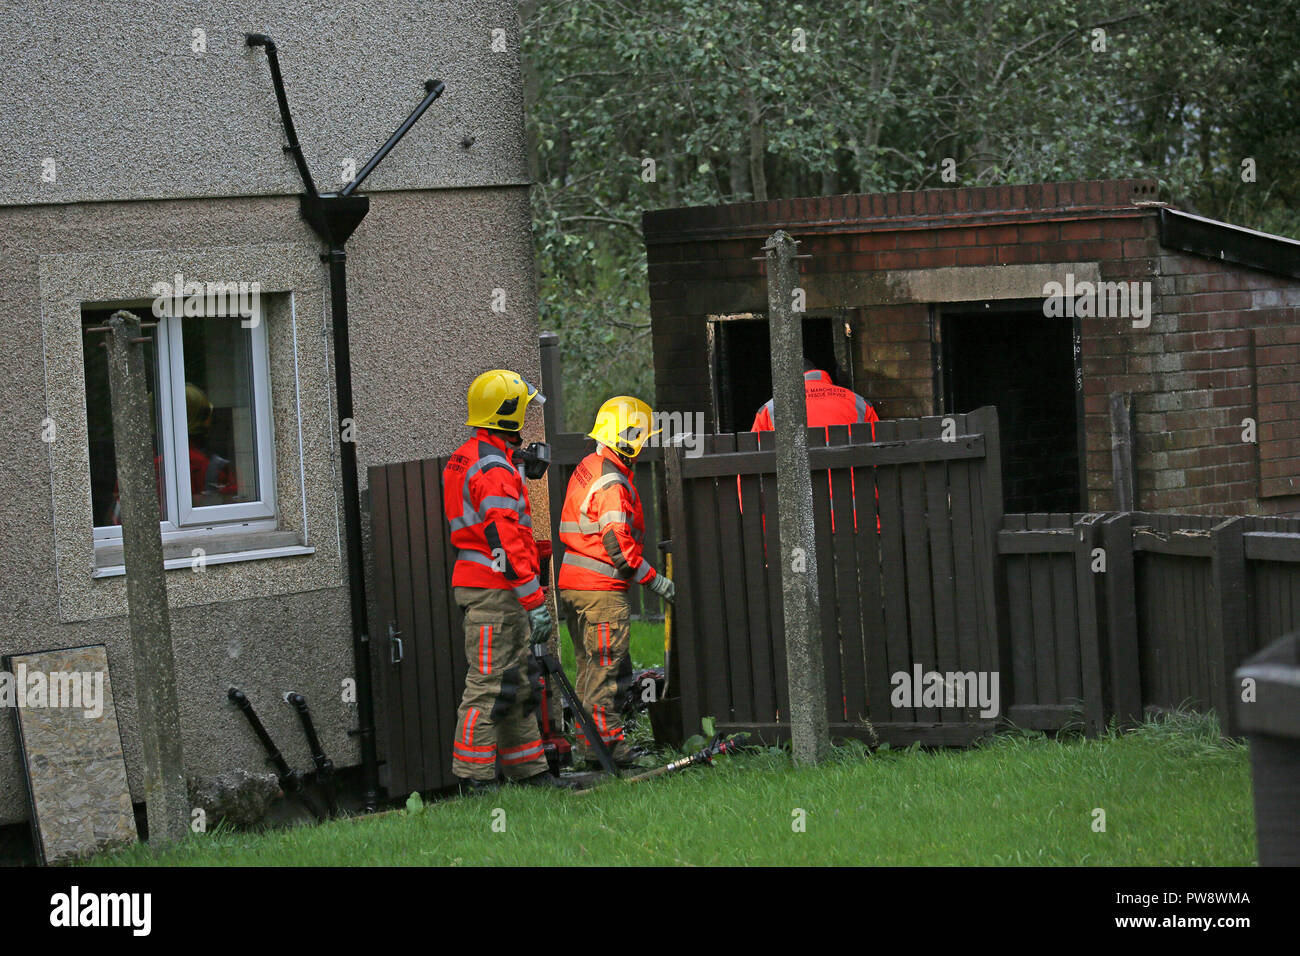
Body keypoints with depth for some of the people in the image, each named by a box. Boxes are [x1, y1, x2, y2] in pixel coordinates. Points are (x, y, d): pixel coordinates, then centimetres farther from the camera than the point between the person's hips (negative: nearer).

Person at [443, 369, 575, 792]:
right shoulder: (492, 469, -17)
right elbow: (505, 540, -22)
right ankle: (475, 776, -7)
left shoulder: (466, 460, 16)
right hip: (494, 588, -10)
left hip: (486, 586, 10)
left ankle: (527, 768, 20)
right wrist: (535, 601, -22)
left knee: (516, 681, 14)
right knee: (488, 683, -8)